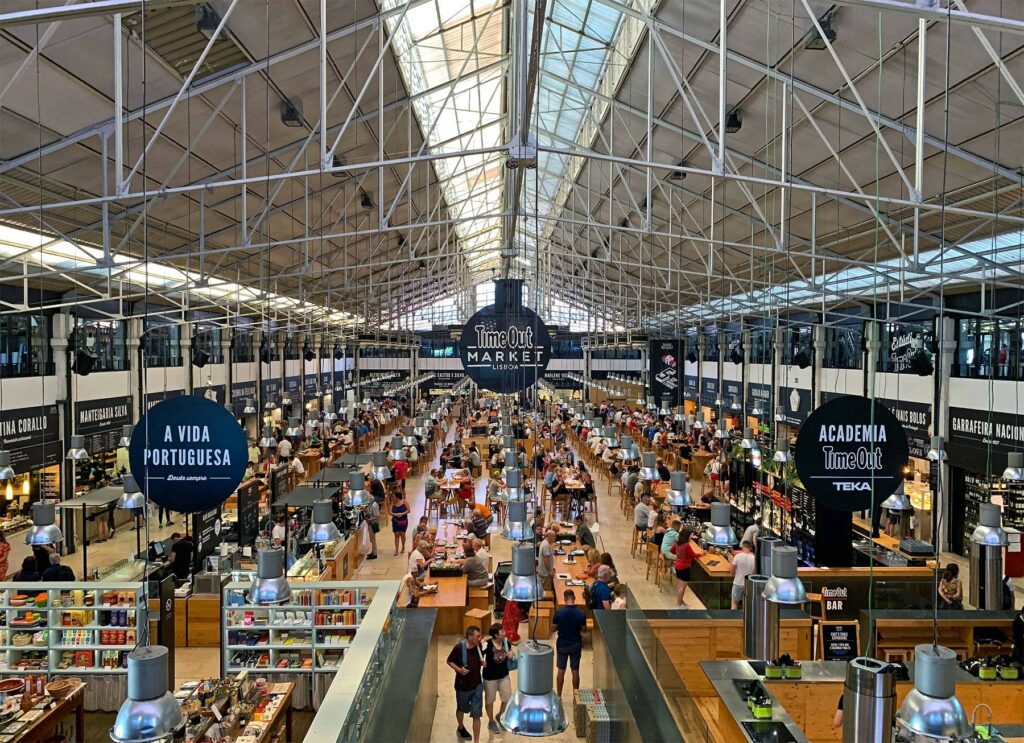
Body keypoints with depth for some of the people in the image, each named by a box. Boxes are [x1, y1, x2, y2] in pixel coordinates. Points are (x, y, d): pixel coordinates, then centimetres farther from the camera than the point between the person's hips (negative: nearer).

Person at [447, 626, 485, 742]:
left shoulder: (479, 646, -12)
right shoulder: (459, 647, -25)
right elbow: (449, 661, -9)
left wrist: (483, 663, -12)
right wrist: (459, 669, -24)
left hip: (477, 685, 2)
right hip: (463, 685, -2)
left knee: (476, 715, 2)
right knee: (461, 709, 24)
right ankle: (461, 728, 54)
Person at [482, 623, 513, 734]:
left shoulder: (506, 641, -12)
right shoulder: (487, 644, -27)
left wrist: (510, 655, -13)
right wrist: (482, 663, -31)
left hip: (504, 675, 5)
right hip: (490, 677, -4)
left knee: (508, 699, 14)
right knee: (490, 700, 16)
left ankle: (499, 717, 43)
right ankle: (491, 722, 40)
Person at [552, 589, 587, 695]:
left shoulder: (559, 612, -16)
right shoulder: (581, 613, -14)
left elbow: (553, 627, -6)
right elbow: (584, 630, -4)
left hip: (562, 644, 0)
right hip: (576, 645, 0)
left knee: (561, 671, 12)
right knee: (575, 671, 12)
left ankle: (559, 696, 21)